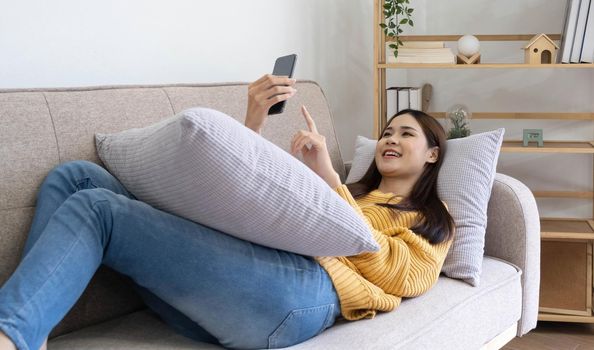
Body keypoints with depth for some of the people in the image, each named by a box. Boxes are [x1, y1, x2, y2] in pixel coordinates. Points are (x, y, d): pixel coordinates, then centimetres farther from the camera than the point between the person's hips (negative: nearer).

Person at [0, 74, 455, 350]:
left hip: (300, 288, -6)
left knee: (95, 208, -21)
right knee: (75, 177, -8)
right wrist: (253, 126, 9)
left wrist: (329, 179, -2)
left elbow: (396, 276, 1)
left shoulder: (432, 221, 24)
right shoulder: (347, 192, 39)